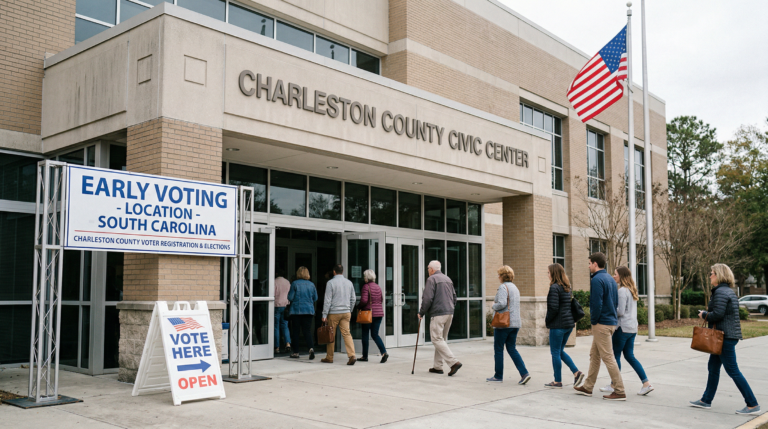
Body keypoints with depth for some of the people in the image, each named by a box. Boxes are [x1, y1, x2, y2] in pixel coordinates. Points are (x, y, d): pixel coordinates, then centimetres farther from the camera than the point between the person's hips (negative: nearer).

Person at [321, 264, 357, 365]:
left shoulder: (331, 283, -8)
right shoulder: (349, 283, 8)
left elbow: (327, 300, -10)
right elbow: (353, 299, 13)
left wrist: (324, 315, -7)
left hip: (334, 313, -4)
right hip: (346, 312, 4)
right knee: (347, 333, 0)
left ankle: (329, 357, 16)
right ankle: (352, 355, -15)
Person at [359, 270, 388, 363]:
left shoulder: (366, 287, -12)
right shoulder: (378, 287, 10)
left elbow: (364, 300, -20)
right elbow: (381, 299, 16)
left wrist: (360, 307, -3)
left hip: (368, 313, -6)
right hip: (379, 313, 6)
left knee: (365, 334, 7)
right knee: (375, 334, 10)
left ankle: (365, 356, 13)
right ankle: (384, 352, -7)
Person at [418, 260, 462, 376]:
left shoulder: (432, 279, -7)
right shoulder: (447, 279, 17)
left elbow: (427, 298, -13)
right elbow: (454, 297, 20)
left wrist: (421, 313, -3)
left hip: (438, 314, -8)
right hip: (449, 313, 8)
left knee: (437, 339, -7)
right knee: (441, 339, 14)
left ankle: (453, 362, -18)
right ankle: (437, 366, 16)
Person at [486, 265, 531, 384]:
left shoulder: (503, 287, -13)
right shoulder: (515, 287, 15)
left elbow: (501, 303, -24)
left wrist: (494, 306, -6)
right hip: (515, 323, 8)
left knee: (498, 349, 4)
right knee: (511, 349, 11)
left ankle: (498, 376, 11)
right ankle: (524, 373, -2)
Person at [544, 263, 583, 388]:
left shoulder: (554, 288, -15)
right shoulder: (567, 287, 11)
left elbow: (553, 308, -20)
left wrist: (547, 319, -6)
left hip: (558, 325, -9)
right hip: (569, 324, 9)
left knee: (555, 352, 2)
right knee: (560, 351, 19)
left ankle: (557, 381, 8)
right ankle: (576, 372, 9)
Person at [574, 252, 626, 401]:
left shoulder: (597, 280, -15)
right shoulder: (611, 279, 14)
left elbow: (597, 304, -21)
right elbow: (615, 301, 18)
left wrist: (594, 321, -9)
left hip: (602, 324, -10)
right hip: (611, 321, 10)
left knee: (608, 357, -5)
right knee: (594, 355, 16)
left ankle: (620, 391, -2)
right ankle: (588, 387, 23)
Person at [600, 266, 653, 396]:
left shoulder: (622, 291, -15)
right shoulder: (632, 290, 13)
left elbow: (620, 311, -18)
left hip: (623, 328, -9)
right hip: (632, 328, 9)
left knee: (616, 355, 1)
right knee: (630, 356, 12)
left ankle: (614, 385, 8)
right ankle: (646, 384, 8)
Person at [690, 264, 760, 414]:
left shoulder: (720, 292, -17)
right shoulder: (729, 291, 15)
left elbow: (717, 314, -25)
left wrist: (704, 315, -7)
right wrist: (707, 314, 7)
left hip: (725, 337, -11)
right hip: (728, 335, 11)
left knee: (732, 371, -6)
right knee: (713, 367, 16)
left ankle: (753, 405, -1)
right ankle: (706, 401, 24)